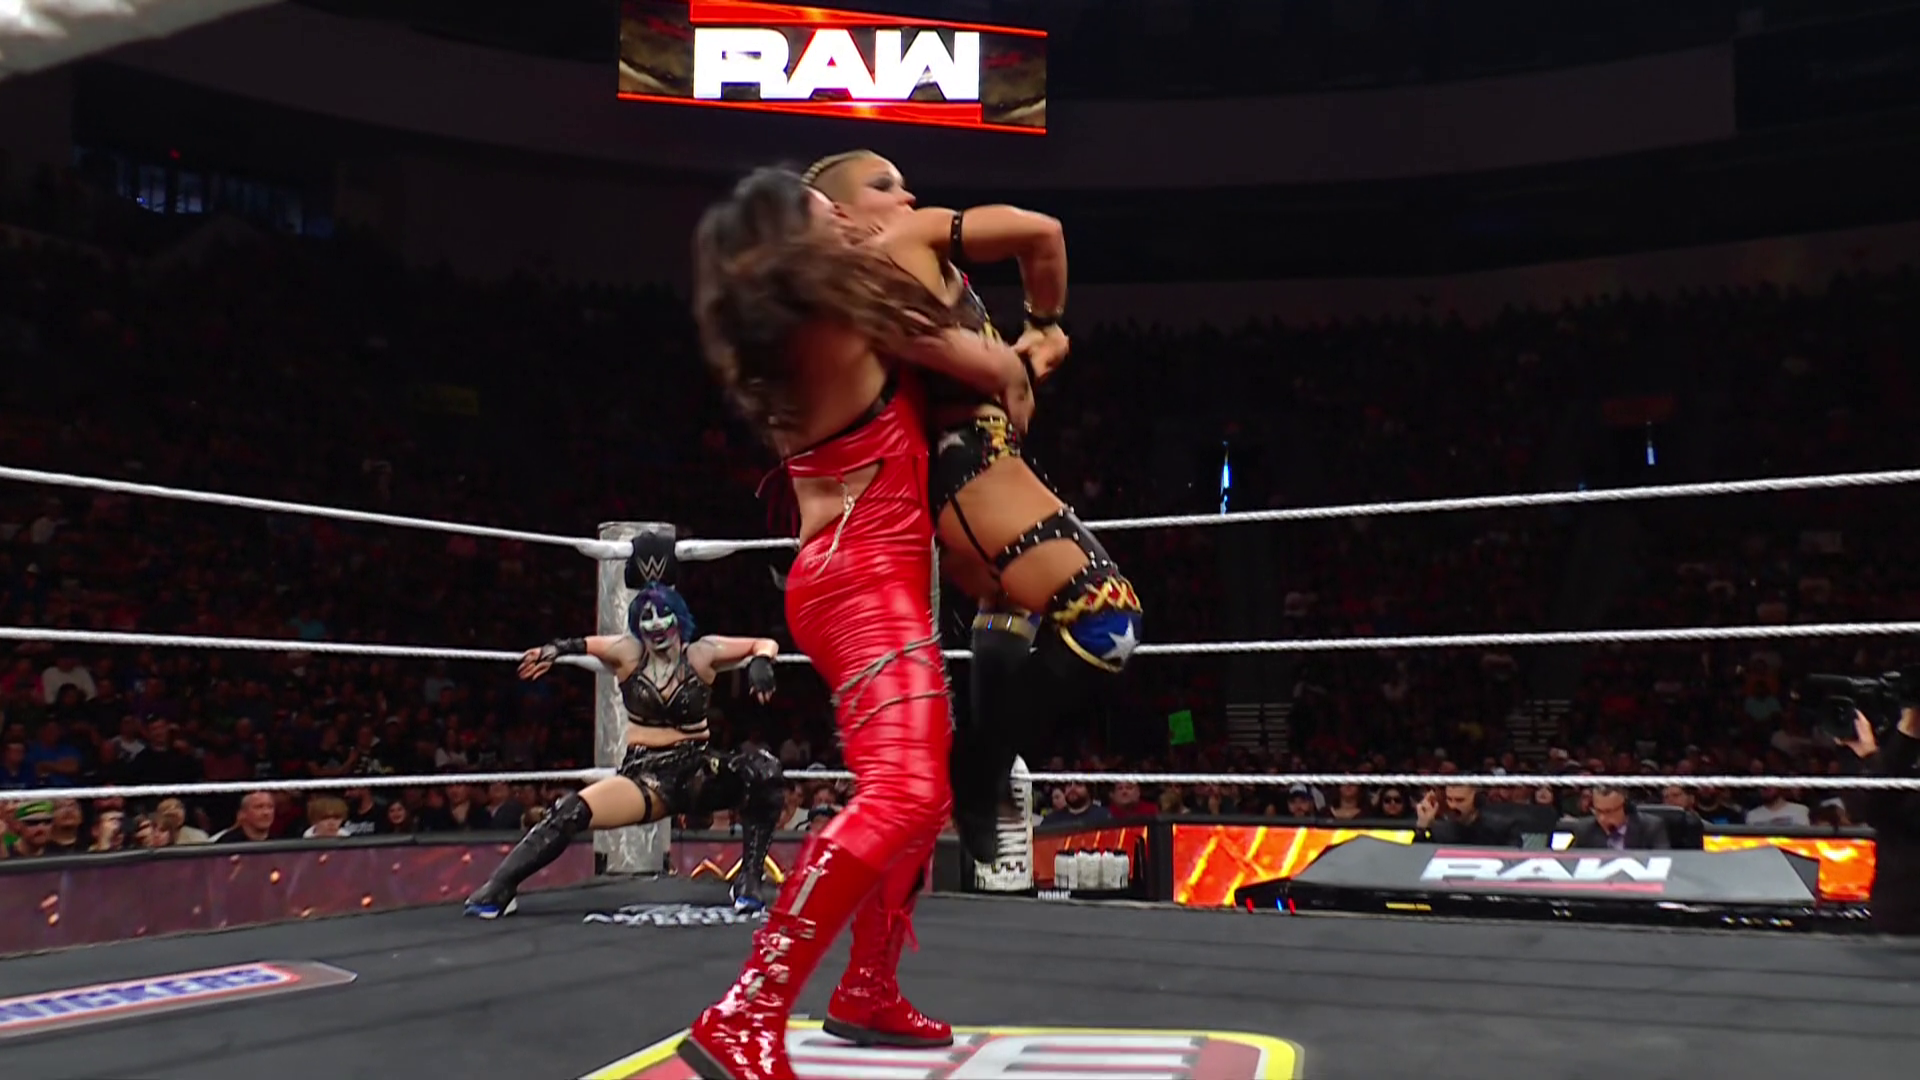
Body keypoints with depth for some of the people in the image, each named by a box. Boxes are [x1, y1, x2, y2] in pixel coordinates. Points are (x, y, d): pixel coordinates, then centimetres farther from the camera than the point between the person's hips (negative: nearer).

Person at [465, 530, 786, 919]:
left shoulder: (700, 653, -3)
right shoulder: (628, 652, -1)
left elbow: (766, 644, 3)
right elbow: (579, 646, 4)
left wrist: (760, 663, -19)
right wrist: (558, 649, -19)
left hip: (698, 771, 0)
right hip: (644, 775, 0)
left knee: (762, 771, -26)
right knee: (572, 811, -24)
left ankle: (749, 879, -15)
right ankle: (498, 888, -8)